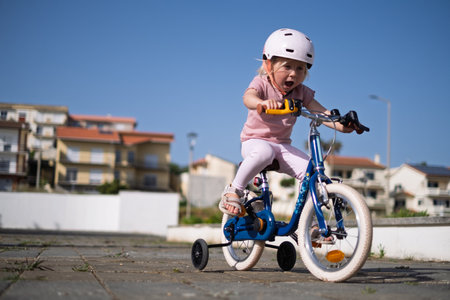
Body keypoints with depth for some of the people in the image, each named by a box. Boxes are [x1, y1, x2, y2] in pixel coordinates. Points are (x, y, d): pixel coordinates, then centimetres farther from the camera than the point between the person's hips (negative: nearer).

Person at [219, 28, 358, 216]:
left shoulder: (301, 92, 3)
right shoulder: (262, 83, -10)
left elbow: (320, 112, -5)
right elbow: (248, 97, -34)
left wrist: (341, 125, -26)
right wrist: (262, 102, -59)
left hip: (283, 146, 5)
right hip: (255, 142, -4)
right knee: (264, 153, -41)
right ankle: (234, 191, -21)